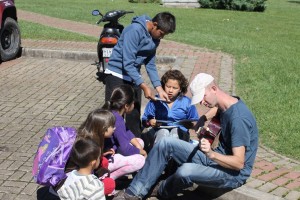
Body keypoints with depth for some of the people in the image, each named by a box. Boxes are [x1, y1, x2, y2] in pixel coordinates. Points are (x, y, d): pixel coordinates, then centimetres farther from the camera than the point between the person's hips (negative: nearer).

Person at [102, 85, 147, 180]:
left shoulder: (112, 112, 1)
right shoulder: (117, 120, -27)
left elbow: (127, 132, 14)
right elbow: (125, 149, -22)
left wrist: (139, 146, 1)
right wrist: (141, 151, -4)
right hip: (103, 160, -10)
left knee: (140, 142, 12)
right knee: (140, 160, -20)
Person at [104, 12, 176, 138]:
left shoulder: (154, 38, 0)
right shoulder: (135, 30, -24)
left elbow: (150, 64, 6)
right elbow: (127, 64, -26)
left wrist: (159, 89, -4)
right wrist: (144, 87, -28)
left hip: (133, 76, 7)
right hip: (117, 75, -7)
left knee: (134, 115, 10)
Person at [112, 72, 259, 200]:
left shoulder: (238, 118, -26)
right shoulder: (224, 107, 2)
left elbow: (239, 163, -28)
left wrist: (211, 154, -42)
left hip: (235, 174, -9)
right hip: (217, 157, 9)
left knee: (186, 171, -36)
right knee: (166, 143, -2)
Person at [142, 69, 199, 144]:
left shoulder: (187, 102, 7)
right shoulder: (155, 101, 6)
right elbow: (144, 121, 8)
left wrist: (189, 124, -14)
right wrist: (150, 122, -15)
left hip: (179, 133, 0)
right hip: (159, 132, 1)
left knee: (176, 131, -33)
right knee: (163, 132, -33)